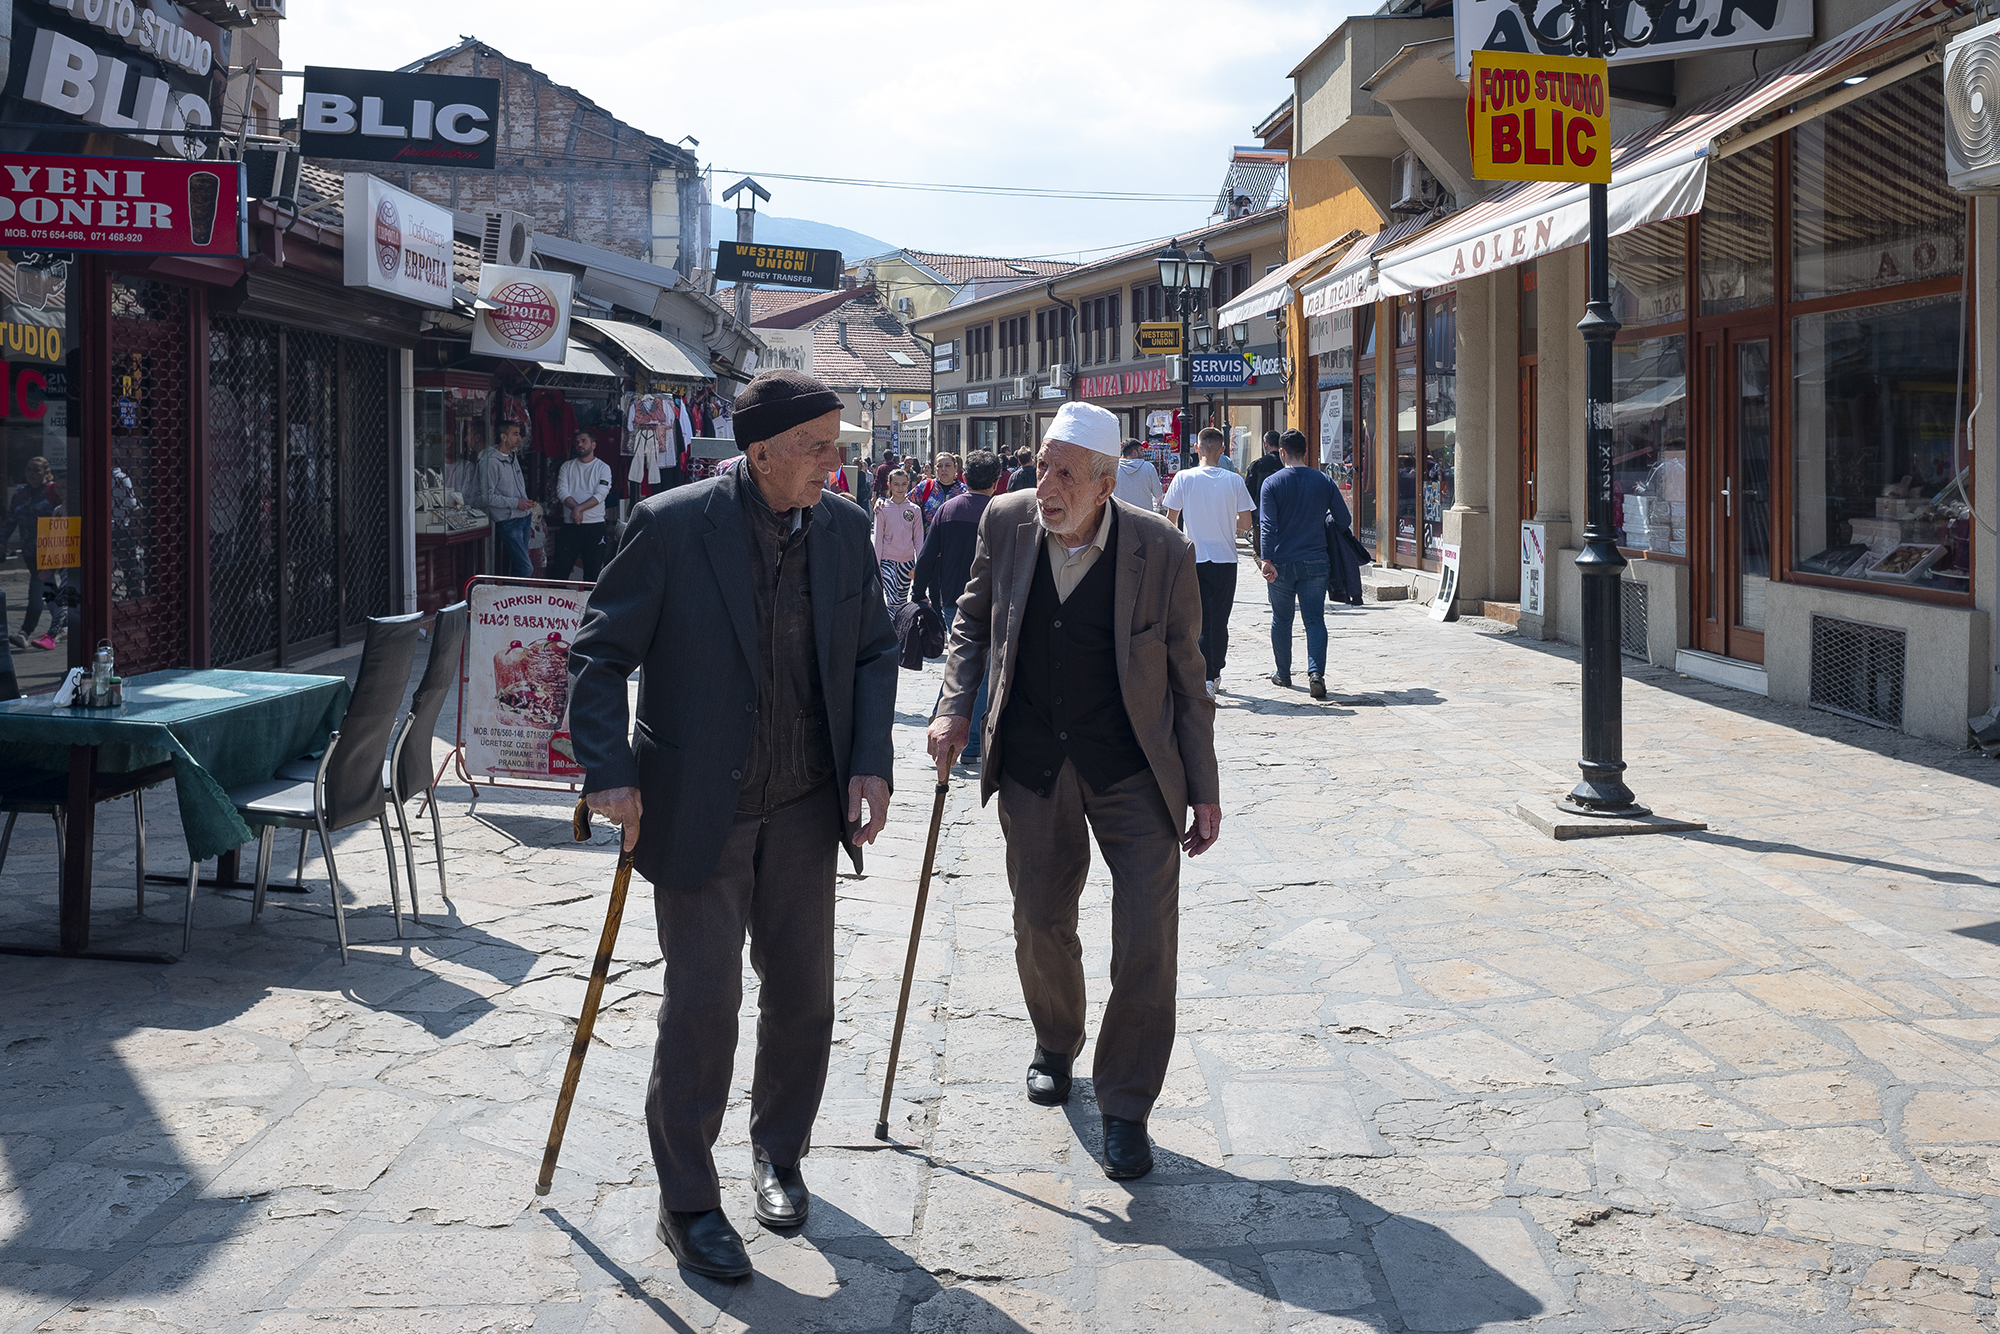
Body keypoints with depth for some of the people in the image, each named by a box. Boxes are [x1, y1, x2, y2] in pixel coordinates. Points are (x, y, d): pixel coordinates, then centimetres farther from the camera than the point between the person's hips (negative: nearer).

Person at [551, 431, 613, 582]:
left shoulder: (603, 468, 5)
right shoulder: (567, 466, 11)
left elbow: (600, 495, -7)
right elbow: (562, 492, 0)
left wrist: (579, 509, -19)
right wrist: (576, 508, -16)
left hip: (594, 525, -1)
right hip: (570, 525, 2)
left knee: (594, 570, 1)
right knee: (560, 568, -2)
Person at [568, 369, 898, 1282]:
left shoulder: (844, 529, -1)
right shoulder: (672, 525, -13)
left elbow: (874, 651, 10)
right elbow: (600, 651, -8)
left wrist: (871, 762, -2)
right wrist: (609, 773, -17)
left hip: (805, 807, 4)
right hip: (698, 811, -4)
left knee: (801, 996, 13)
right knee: (701, 1003, -1)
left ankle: (779, 1155, 35)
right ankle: (687, 1202, 14)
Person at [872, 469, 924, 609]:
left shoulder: (915, 510, 3)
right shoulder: (883, 509, -2)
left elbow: (919, 539, 7)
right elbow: (878, 539, 0)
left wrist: (919, 565, 3)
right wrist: (877, 566, -2)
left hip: (907, 560, 3)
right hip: (888, 560, -3)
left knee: (903, 601, 10)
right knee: (893, 602, -14)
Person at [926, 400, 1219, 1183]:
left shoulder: (1162, 553, -14)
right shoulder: (1006, 523, -6)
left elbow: (1186, 679, -4)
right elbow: (974, 619, 11)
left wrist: (1203, 790, -2)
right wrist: (954, 704, -4)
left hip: (1133, 773, -3)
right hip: (1032, 768, 3)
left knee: (1147, 943, -5)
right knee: (1041, 924, 16)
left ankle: (1125, 1110, 10)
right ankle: (1055, 1045, 45)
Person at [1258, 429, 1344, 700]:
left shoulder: (1272, 484, -6)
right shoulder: (1324, 481, 1)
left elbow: (1268, 525, -14)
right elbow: (1343, 520, 5)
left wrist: (1267, 559, -17)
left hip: (1282, 564, -1)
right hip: (1315, 562, 1)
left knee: (1281, 620, 13)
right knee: (1315, 619, 0)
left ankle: (1283, 674, 23)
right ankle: (1316, 672, -18)